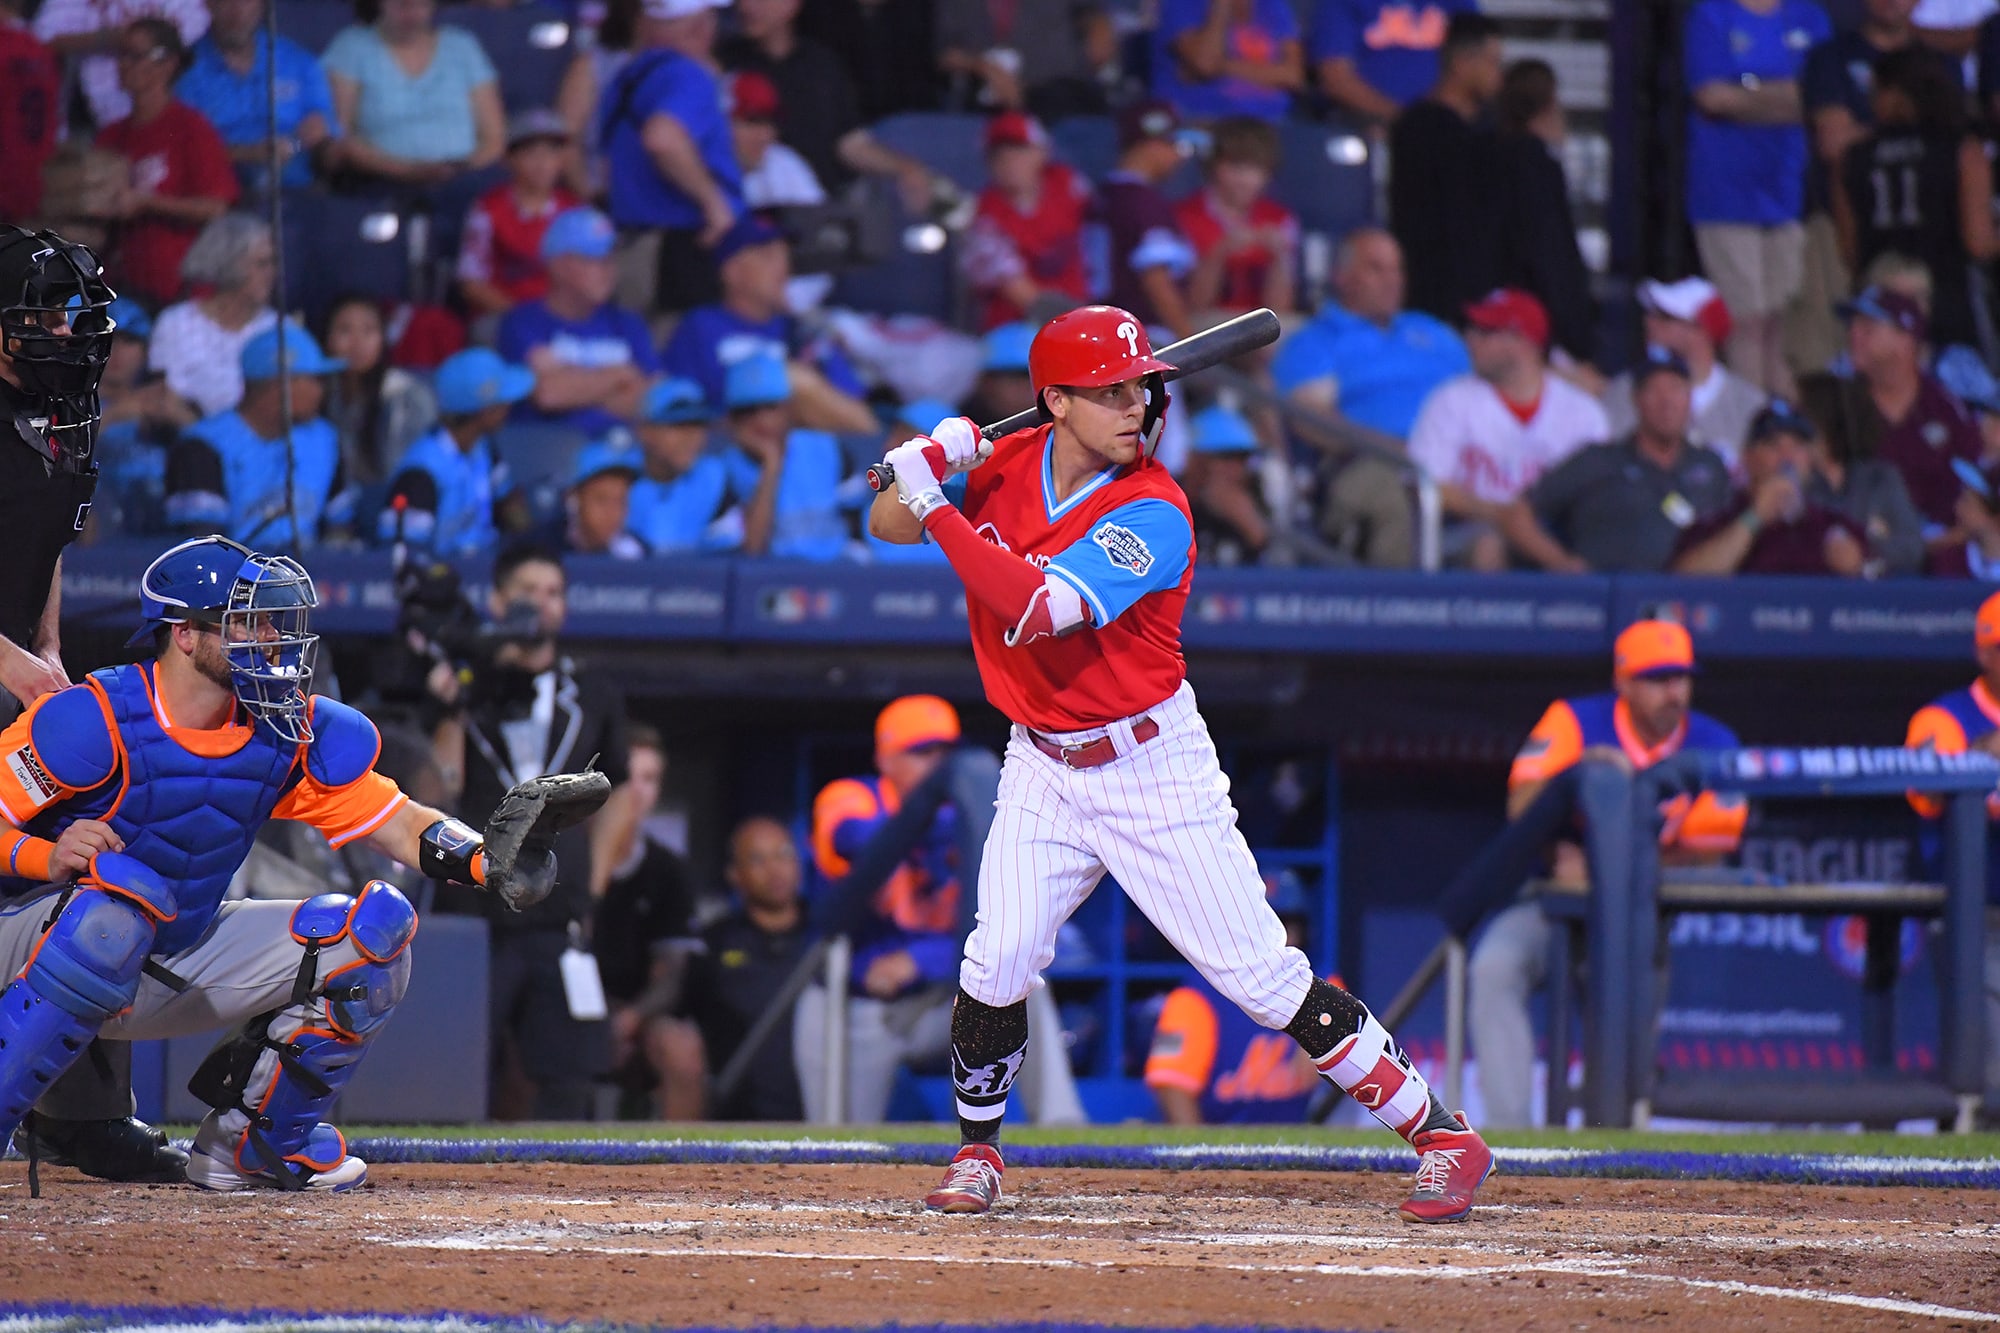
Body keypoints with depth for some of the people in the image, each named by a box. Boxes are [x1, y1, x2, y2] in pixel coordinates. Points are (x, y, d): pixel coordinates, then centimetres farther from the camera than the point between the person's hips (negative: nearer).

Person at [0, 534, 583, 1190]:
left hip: (183, 956, 6)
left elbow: (399, 824, -3)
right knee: (124, 889, -41)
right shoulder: (94, 719, -20)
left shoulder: (293, 735, -3)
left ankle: (252, 1142, 4)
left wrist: (487, 860, -22)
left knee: (375, 927, -5)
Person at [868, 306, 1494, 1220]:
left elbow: (1039, 611, -32)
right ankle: (977, 1153, 12)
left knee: (1262, 975, -6)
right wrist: (929, 466, -17)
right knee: (998, 962, -12)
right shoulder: (1008, 467, -2)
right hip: (1044, 770, 4)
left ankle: (1441, 1135, 2)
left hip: (1153, 767, -4)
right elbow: (890, 525, 5)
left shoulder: (1151, 515, -21)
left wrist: (937, 506, -29)